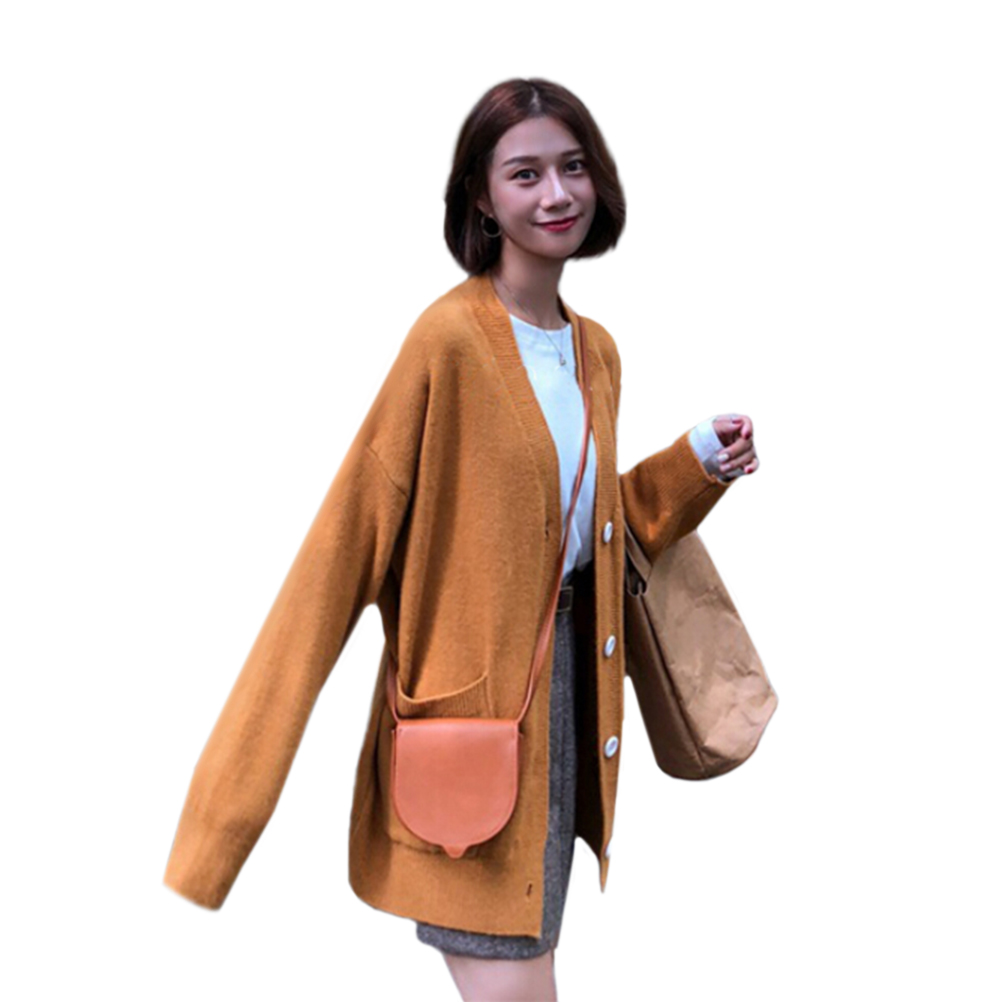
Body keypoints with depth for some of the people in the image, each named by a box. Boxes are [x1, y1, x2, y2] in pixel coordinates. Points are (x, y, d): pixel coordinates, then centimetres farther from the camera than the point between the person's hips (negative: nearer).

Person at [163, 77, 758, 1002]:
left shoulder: (598, 351, 9)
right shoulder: (452, 337, -14)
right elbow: (352, 534, -15)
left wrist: (701, 461, 6)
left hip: (568, 667, 7)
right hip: (475, 691, -7)